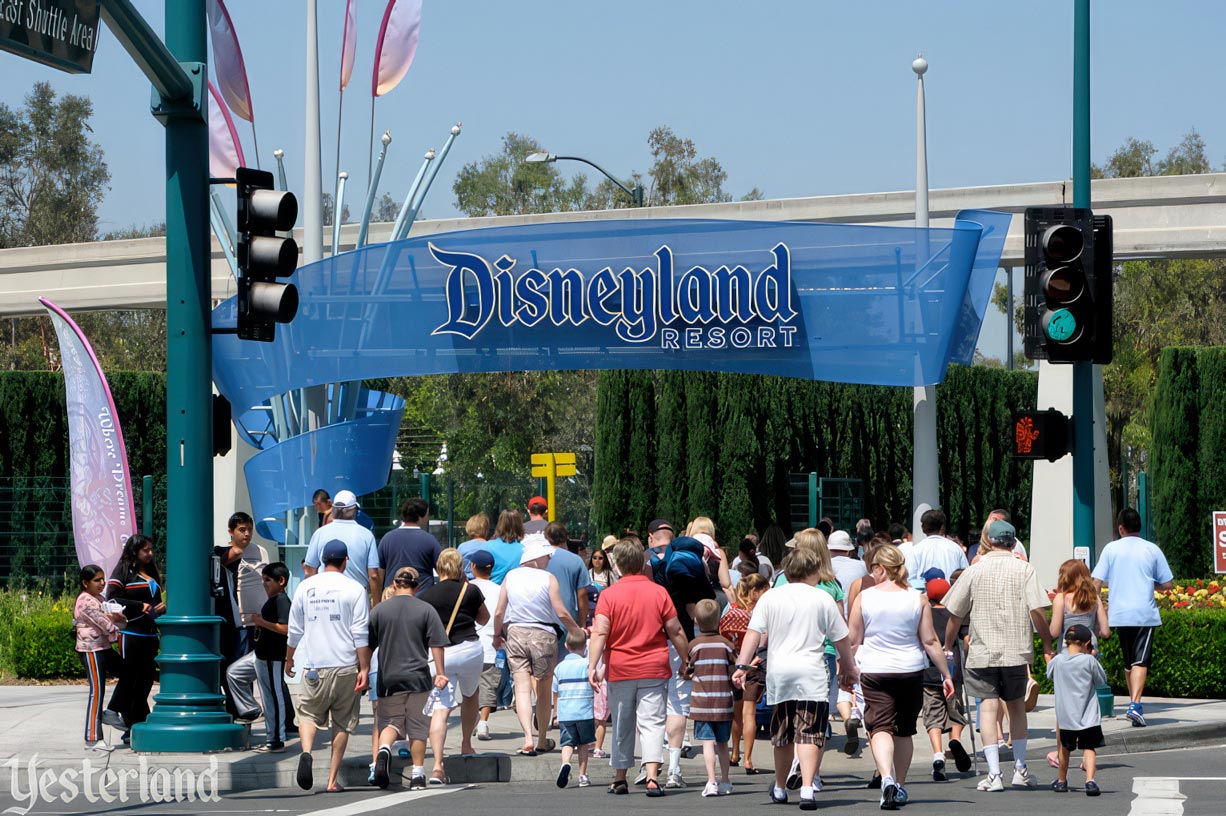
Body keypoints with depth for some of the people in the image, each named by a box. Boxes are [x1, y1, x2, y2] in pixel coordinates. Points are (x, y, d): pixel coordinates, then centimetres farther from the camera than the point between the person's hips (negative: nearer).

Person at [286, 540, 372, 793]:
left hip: (315, 666, 1)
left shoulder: (305, 587, 5)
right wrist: (364, 669, -5)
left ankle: (306, 752, -17)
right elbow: (361, 634, -7)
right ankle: (332, 780, 7)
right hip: (346, 667, -1)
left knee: (308, 714, 13)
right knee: (342, 723, 8)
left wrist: (289, 659, 25)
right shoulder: (354, 589, -3)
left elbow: (294, 630, 11)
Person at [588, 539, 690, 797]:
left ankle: (620, 778, 20)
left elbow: (599, 633, -13)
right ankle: (652, 776, -18)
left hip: (620, 669, 0)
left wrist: (592, 665, -15)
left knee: (622, 726, 12)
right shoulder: (659, 592, -1)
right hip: (654, 669, 0)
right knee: (651, 723, -2)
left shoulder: (609, 595, -4)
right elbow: (675, 631, 1)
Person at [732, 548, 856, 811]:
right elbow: (841, 639, 7)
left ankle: (780, 788, 31)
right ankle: (807, 788, -24)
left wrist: (742, 665, -3)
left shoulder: (770, 598, 7)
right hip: (811, 673, -3)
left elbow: (753, 633, -2)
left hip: (778, 672, 3)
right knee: (809, 734, -8)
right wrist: (848, 669, 20)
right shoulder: (823, 599, 2)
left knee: (782, 735, 17)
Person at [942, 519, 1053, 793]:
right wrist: (1047, 644, 2)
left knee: (988, 707, -2)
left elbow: (955, 614, 4)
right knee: (1016, 706, 17)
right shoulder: (1024, 570, -1)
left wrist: (947, 646, 16)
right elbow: (1037, 610, -9)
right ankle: (1020, 768, 19)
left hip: (982, 652, -1)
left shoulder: (975, 571, 2)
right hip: (1016, 651, 1)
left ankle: (994, 773, -10)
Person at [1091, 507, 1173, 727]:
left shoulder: (1111, 549, 3)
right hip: (1145, 614, -2)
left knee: (1128, 662, 16)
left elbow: (1097, 582, -1)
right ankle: (1135, 704, -25)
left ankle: (1134, 704, 23)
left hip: (1119, 615, 2)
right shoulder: (1152, 550, 2)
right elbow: (1167, 584, 4)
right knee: (1140, 661, -7)